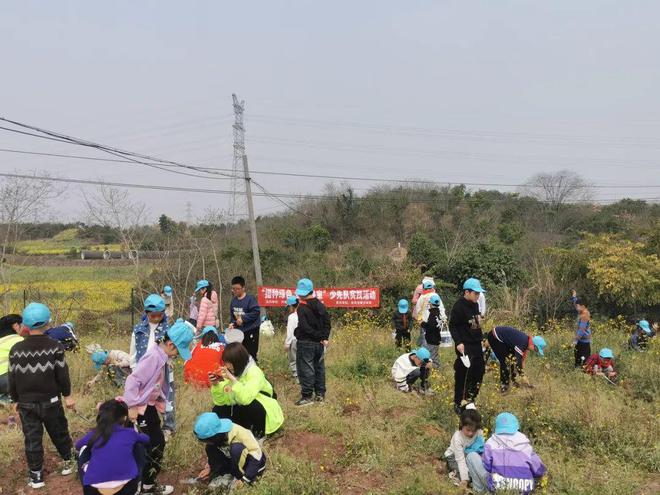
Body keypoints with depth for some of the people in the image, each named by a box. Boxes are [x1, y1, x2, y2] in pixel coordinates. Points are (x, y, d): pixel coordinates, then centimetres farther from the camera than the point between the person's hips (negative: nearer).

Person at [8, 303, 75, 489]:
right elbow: (62, 374, -8)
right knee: (59, 433, 17)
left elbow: (12, 378, 1)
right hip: (51, 401, -1)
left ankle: (36, 477, 18)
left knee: (32, 439, 11)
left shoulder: (16, 349, -8)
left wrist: (16, 400, 15)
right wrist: (67, 395, 5)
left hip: (26, 404, 1)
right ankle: (68, 461, 32)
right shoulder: (55, 347, -13)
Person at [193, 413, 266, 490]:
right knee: (210, 448, -14)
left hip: (255, 463, -6)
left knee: (236, 448, -36)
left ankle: (238, 478, -14)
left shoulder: (239, 433, -35)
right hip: (235, 463, 6)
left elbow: (256, 454, -30)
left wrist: (244, 479, -29)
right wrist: (209, 468, 7)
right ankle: (221, 476, -2)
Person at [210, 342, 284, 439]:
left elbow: (246, 398, -42)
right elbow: (221, 401, -10)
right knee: (218, 410, -10)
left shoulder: (254, 372, -26)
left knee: (249, 404, -35)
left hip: (263, 413, -6)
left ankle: (258, 433, -8)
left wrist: (232, 378, -42)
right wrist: (215, 385, -26)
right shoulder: (231, 372, -7)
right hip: (244, 411, 7)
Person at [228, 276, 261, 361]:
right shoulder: (234, 300, 6)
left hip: (251, 331, -6)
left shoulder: (250, 298, -13)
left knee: (251, 354, -1)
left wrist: (243, 318, -20)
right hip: (238, 331, 6)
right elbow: (231, 314, 15)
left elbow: (256, 312, -19)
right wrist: (232, 323, -3)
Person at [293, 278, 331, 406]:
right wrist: (324, 337, -1)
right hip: (319, 343, 7)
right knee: (319, 367, 14)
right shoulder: (321, 305, 8)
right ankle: (320, 394, 19)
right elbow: (327, 323, 7)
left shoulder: (302, 307, -14)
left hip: (306, 343, -7)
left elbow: (304, 327, -19)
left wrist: (321, 337, -13)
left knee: (305, 369, -1)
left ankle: (307, 396, 0)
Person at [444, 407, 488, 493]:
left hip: (471, 457, 4)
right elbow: (460, 460, -30)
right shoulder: (457, 437, -29)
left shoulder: (479, 433, -17)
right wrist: (464, 479, -33)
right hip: (454, 458, -4)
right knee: (472, 456, -33)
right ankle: (480, 488, -27)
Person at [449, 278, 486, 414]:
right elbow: (452, 326, -17)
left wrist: (481, 337, 19)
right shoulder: (459, 306, -17)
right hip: (465, 346, -9)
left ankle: (470, 399, 29)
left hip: (477, 345, 9)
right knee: (462, 375, -1)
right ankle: (458, 403, 12)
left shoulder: (475, 304, 8)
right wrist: (458, 342, -24)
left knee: (479, 371, 14)